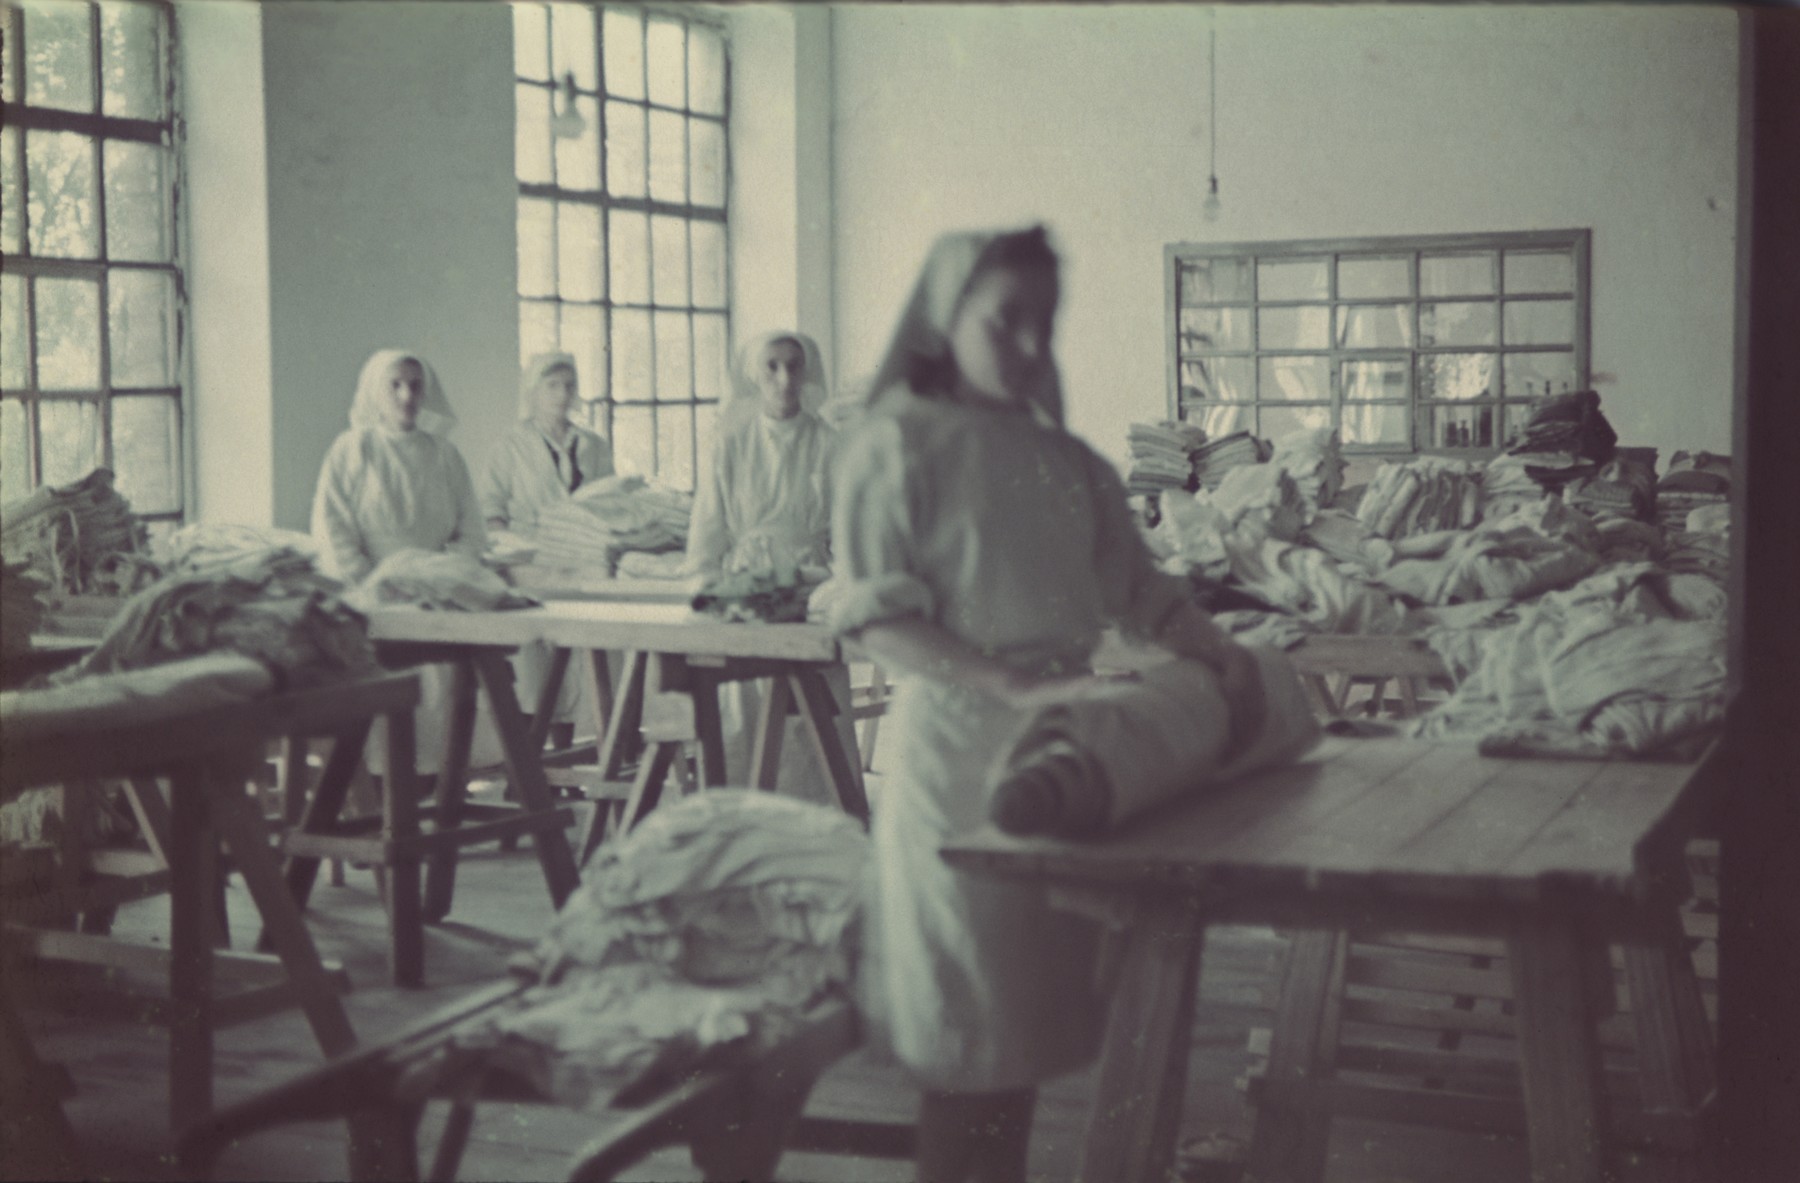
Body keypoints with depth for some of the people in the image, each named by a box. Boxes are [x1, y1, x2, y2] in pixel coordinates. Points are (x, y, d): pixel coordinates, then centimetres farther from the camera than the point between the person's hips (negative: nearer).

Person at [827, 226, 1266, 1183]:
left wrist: (1222, 655, -3)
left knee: (1030, 1006, 11)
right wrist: (1015, 685, -23)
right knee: (971, 1030, 1)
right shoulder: (900, 442, -5)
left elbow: (1138, 588, 15)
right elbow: (876, 617, -13)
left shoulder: (1065, 459, 14)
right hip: (961, 750, -6)